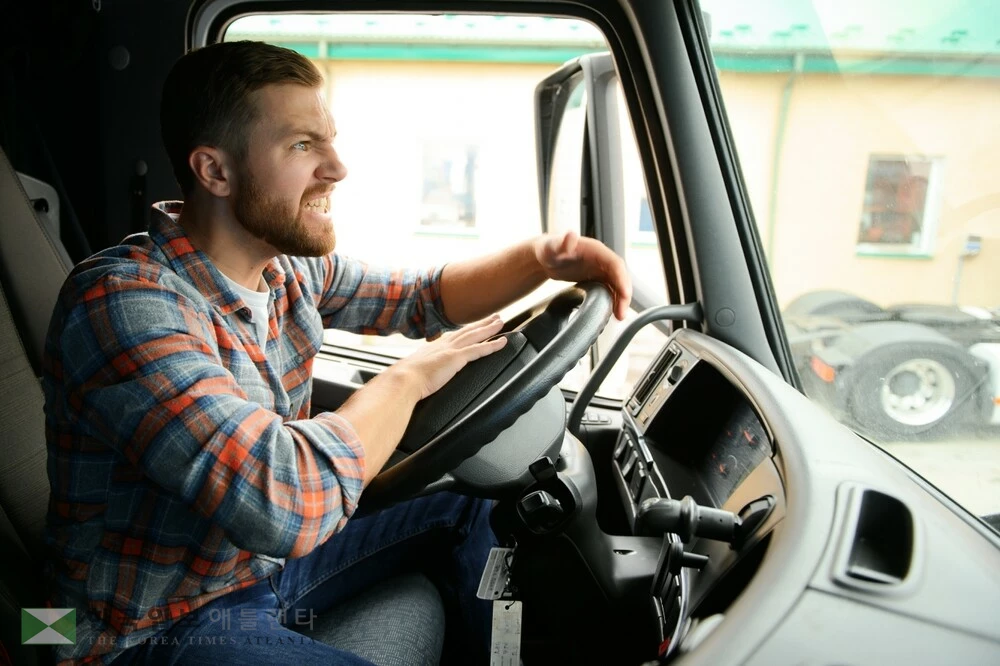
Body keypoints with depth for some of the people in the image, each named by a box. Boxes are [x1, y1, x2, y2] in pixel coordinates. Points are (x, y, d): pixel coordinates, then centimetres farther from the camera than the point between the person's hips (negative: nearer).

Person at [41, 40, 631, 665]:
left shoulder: (292, 267, -5)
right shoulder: (122, 302, -30)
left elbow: (423, 297, 7)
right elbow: (285, 502, -40)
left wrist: (541, 257, -11)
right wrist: (410, 375, -24)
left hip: (269, 557, 8)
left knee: (467, 509, 10)